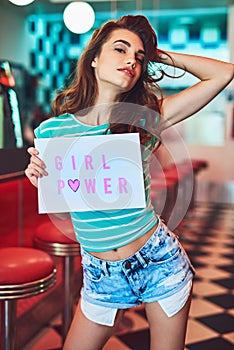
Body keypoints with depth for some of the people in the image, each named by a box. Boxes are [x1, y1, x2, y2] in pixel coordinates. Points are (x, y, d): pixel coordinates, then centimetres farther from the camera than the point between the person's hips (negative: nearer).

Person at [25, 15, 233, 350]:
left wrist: (157, 55, -3)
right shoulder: (52, 130, -7)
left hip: (159, 261, 0)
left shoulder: (146, 118, -7)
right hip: (101, 276, 1)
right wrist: (42, 182, -17)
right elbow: (62, 211, 3)